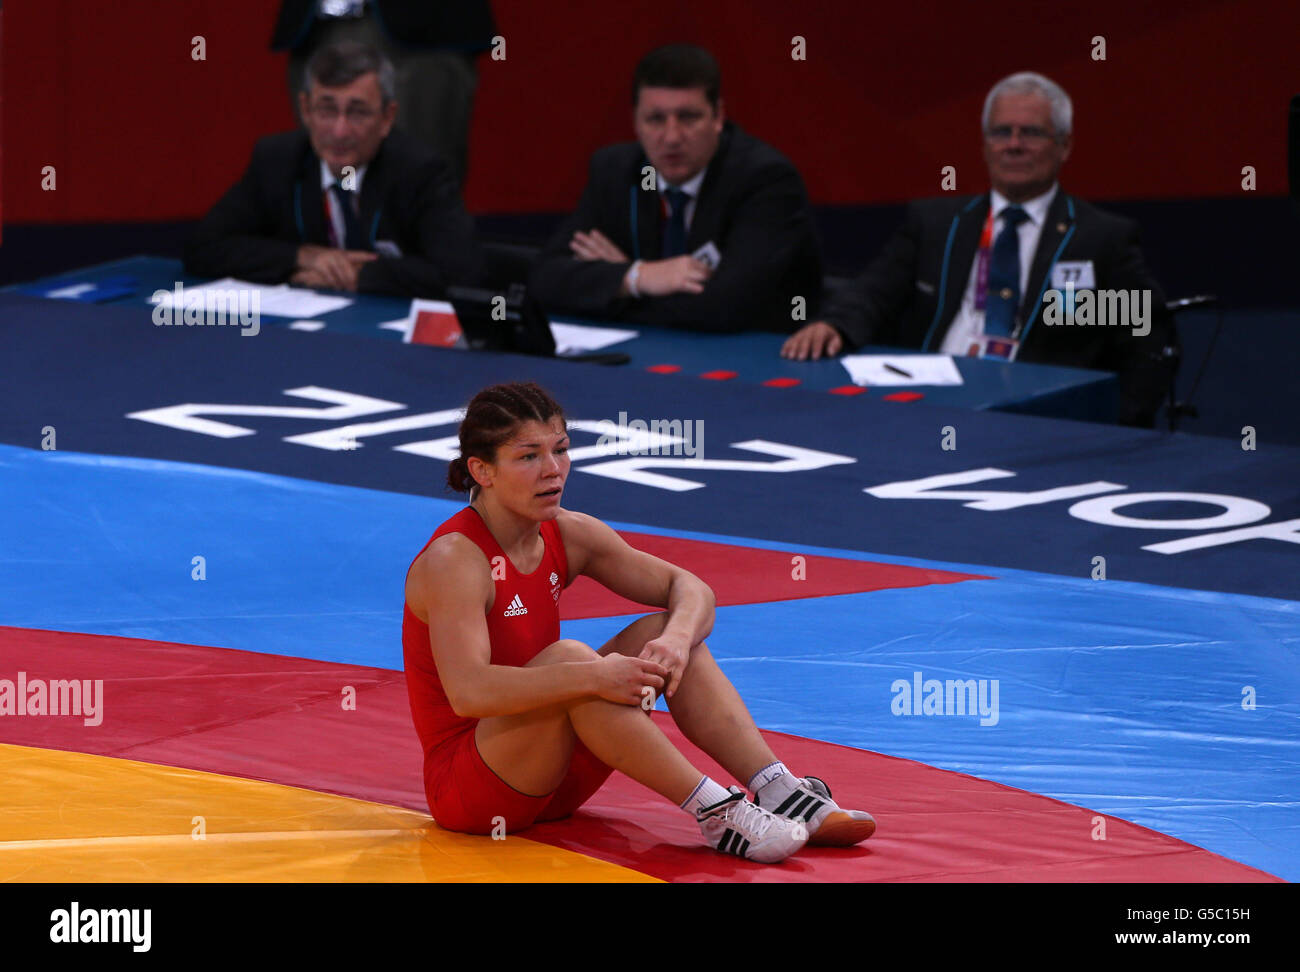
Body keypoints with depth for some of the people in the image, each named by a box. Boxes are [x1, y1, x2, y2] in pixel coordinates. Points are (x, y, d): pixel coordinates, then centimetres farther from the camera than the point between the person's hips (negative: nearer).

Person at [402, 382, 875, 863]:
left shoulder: (567, 536, 3)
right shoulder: (455, 559, -20)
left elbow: (688, 588, 4)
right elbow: (468, 691, -35)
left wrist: (678, 639, -20)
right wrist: (594, 676, -41)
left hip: (554, 777, 8)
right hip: (465, 784, -8)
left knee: (663, 632, -4)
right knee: (568, 656, -31)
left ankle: (781, 792, -17)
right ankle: (715, 812, -30)